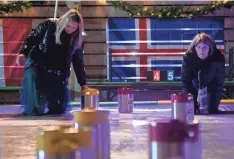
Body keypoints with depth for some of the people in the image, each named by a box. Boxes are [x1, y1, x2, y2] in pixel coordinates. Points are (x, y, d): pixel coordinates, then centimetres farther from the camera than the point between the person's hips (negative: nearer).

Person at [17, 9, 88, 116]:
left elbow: (78, 62, 6)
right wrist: (23, 52, -12)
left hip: (58, 75, 2)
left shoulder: (77, 40, -1)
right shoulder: (49, 25, -8)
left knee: (58, 108, -3)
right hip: (37, 67, -2)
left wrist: (83, 83, 5)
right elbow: (32, 38, 0)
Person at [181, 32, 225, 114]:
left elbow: (218, 84, -27)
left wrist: (213, 107, -30)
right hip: (194, 90, 1)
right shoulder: (188, 57, -28)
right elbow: (185, 82, -25)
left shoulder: (218, 58, -30)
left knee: (211, 112, -2)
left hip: (211, 90, -1)